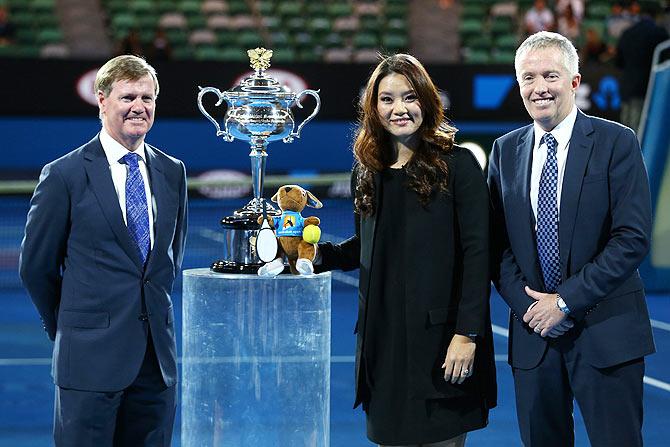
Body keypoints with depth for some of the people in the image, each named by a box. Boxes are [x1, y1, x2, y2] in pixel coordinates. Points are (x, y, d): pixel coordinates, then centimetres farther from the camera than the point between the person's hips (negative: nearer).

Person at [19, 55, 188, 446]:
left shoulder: (172, 172, 9)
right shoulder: (64, 175, -6)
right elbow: (36, 266, 0)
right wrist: (68, 330, 8)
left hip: (158, 353, 5)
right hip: (91, 357, -4)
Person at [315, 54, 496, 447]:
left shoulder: (458, 165, -4)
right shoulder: (368, 172, 11)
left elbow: (476, 253, -9)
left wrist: (467, 334, -15)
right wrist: (321, 254, -3)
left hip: (439, 336, -5)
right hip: (382, 335, 5)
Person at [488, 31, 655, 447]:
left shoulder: (616, 143, -5)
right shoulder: (505, 151, 9)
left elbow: (632, 240, -11)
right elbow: (499, 244, 9)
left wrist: (566, 301, -13)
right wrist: (527, 305, -7)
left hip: (605, 333, -4)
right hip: (533, 333, 4)